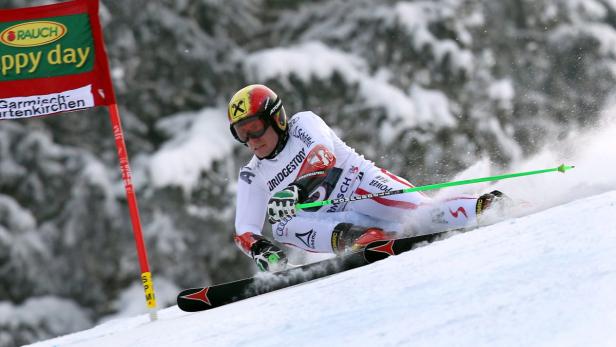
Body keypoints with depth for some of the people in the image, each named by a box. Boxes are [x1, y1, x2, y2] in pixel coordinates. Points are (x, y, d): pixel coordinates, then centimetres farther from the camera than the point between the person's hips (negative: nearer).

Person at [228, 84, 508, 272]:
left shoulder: (303, 123, -2)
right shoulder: (252, 177, 11)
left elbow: (324, 156, -23)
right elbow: (244, 231, 2)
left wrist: (294, 190, -42)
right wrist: (258, 249, -24)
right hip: (335, 223, 4)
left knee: (421, 211, -31)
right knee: (282, 227, -24)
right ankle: (366, 238, -41)